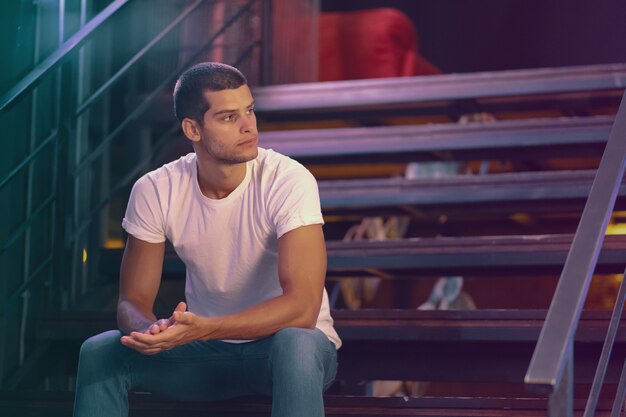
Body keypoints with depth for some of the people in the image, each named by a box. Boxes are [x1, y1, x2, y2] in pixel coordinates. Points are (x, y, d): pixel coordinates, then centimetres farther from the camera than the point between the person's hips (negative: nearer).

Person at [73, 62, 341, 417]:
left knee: (296, 345, -38)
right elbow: (134, 300, -5)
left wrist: (201, 328, -40)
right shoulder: (154, 191, -9)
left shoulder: (289, 181, -20)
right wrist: (148, 330, -32)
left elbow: (302, 308, -28)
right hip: (206, 347, 3)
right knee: (99, 352, -19)